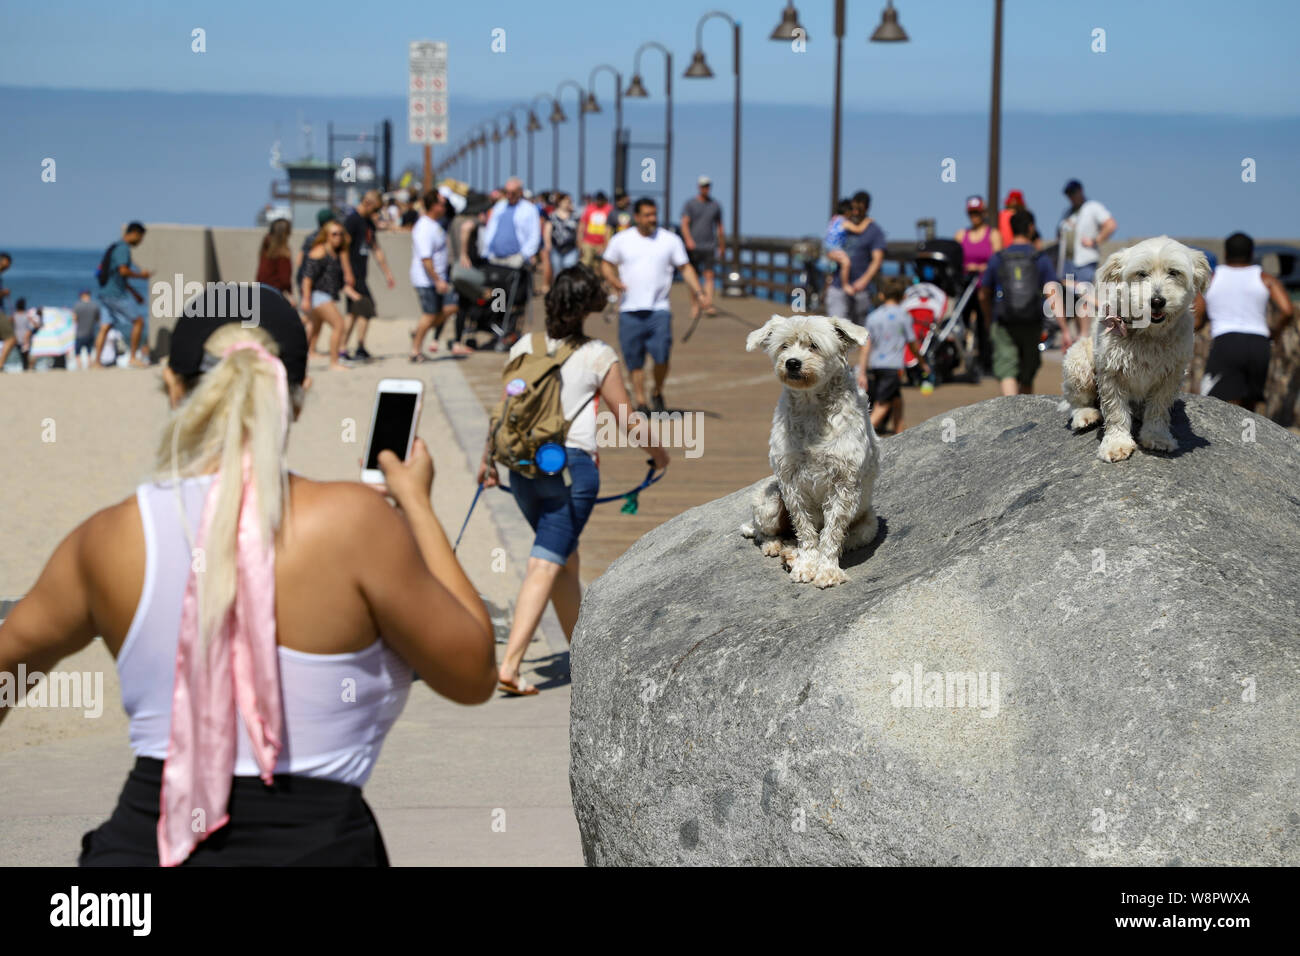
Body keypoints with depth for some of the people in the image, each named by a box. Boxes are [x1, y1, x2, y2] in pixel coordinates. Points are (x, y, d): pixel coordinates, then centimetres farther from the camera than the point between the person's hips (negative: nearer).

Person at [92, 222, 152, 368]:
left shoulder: (114, 248, 21)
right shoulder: (123, 249, -11)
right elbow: (123, 271, -23)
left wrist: (134, 293, 30)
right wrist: (141, 275, -7)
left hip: (105, 294, 9)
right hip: (117, 294, -9)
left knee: (105, 328, 4)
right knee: (138, 321, 0)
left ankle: (98, 362, -2)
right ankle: (133, 357, 2)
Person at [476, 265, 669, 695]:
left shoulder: (525, 347, 5)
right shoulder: (598, 356, -5)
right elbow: (626, 419, 2)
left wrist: (489, 458, 21)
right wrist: (657, 452, 19)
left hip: (524, 465, 5)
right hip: (572, 466, -5)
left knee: (565, 560, 21)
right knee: (546, 566, -7)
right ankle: (509, 665, -16)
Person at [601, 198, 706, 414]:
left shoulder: (671, 240, 5)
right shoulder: (621, 240, 6)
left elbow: (685, 267, 7)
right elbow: (606, 263, 13)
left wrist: (698, 291, -6)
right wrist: (612, 280, -7)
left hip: (659, 309, -1)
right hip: (629, 310, 1)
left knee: (661, 355, -15)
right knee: (634, 360, 3)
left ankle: (658, 394, 9)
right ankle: (640, 402, 14)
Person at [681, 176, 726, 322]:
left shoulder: (715, 205, 11)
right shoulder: (690, 204, 3)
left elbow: (719, 227, 18)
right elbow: (684, 223, -8)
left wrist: (722, 247, 19)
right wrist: (689, 240, -25)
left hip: (709, 246, 1)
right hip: (693, 246, -1)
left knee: (709, 275, -12)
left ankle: (708, 305, -22)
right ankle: (695, 306, 12)